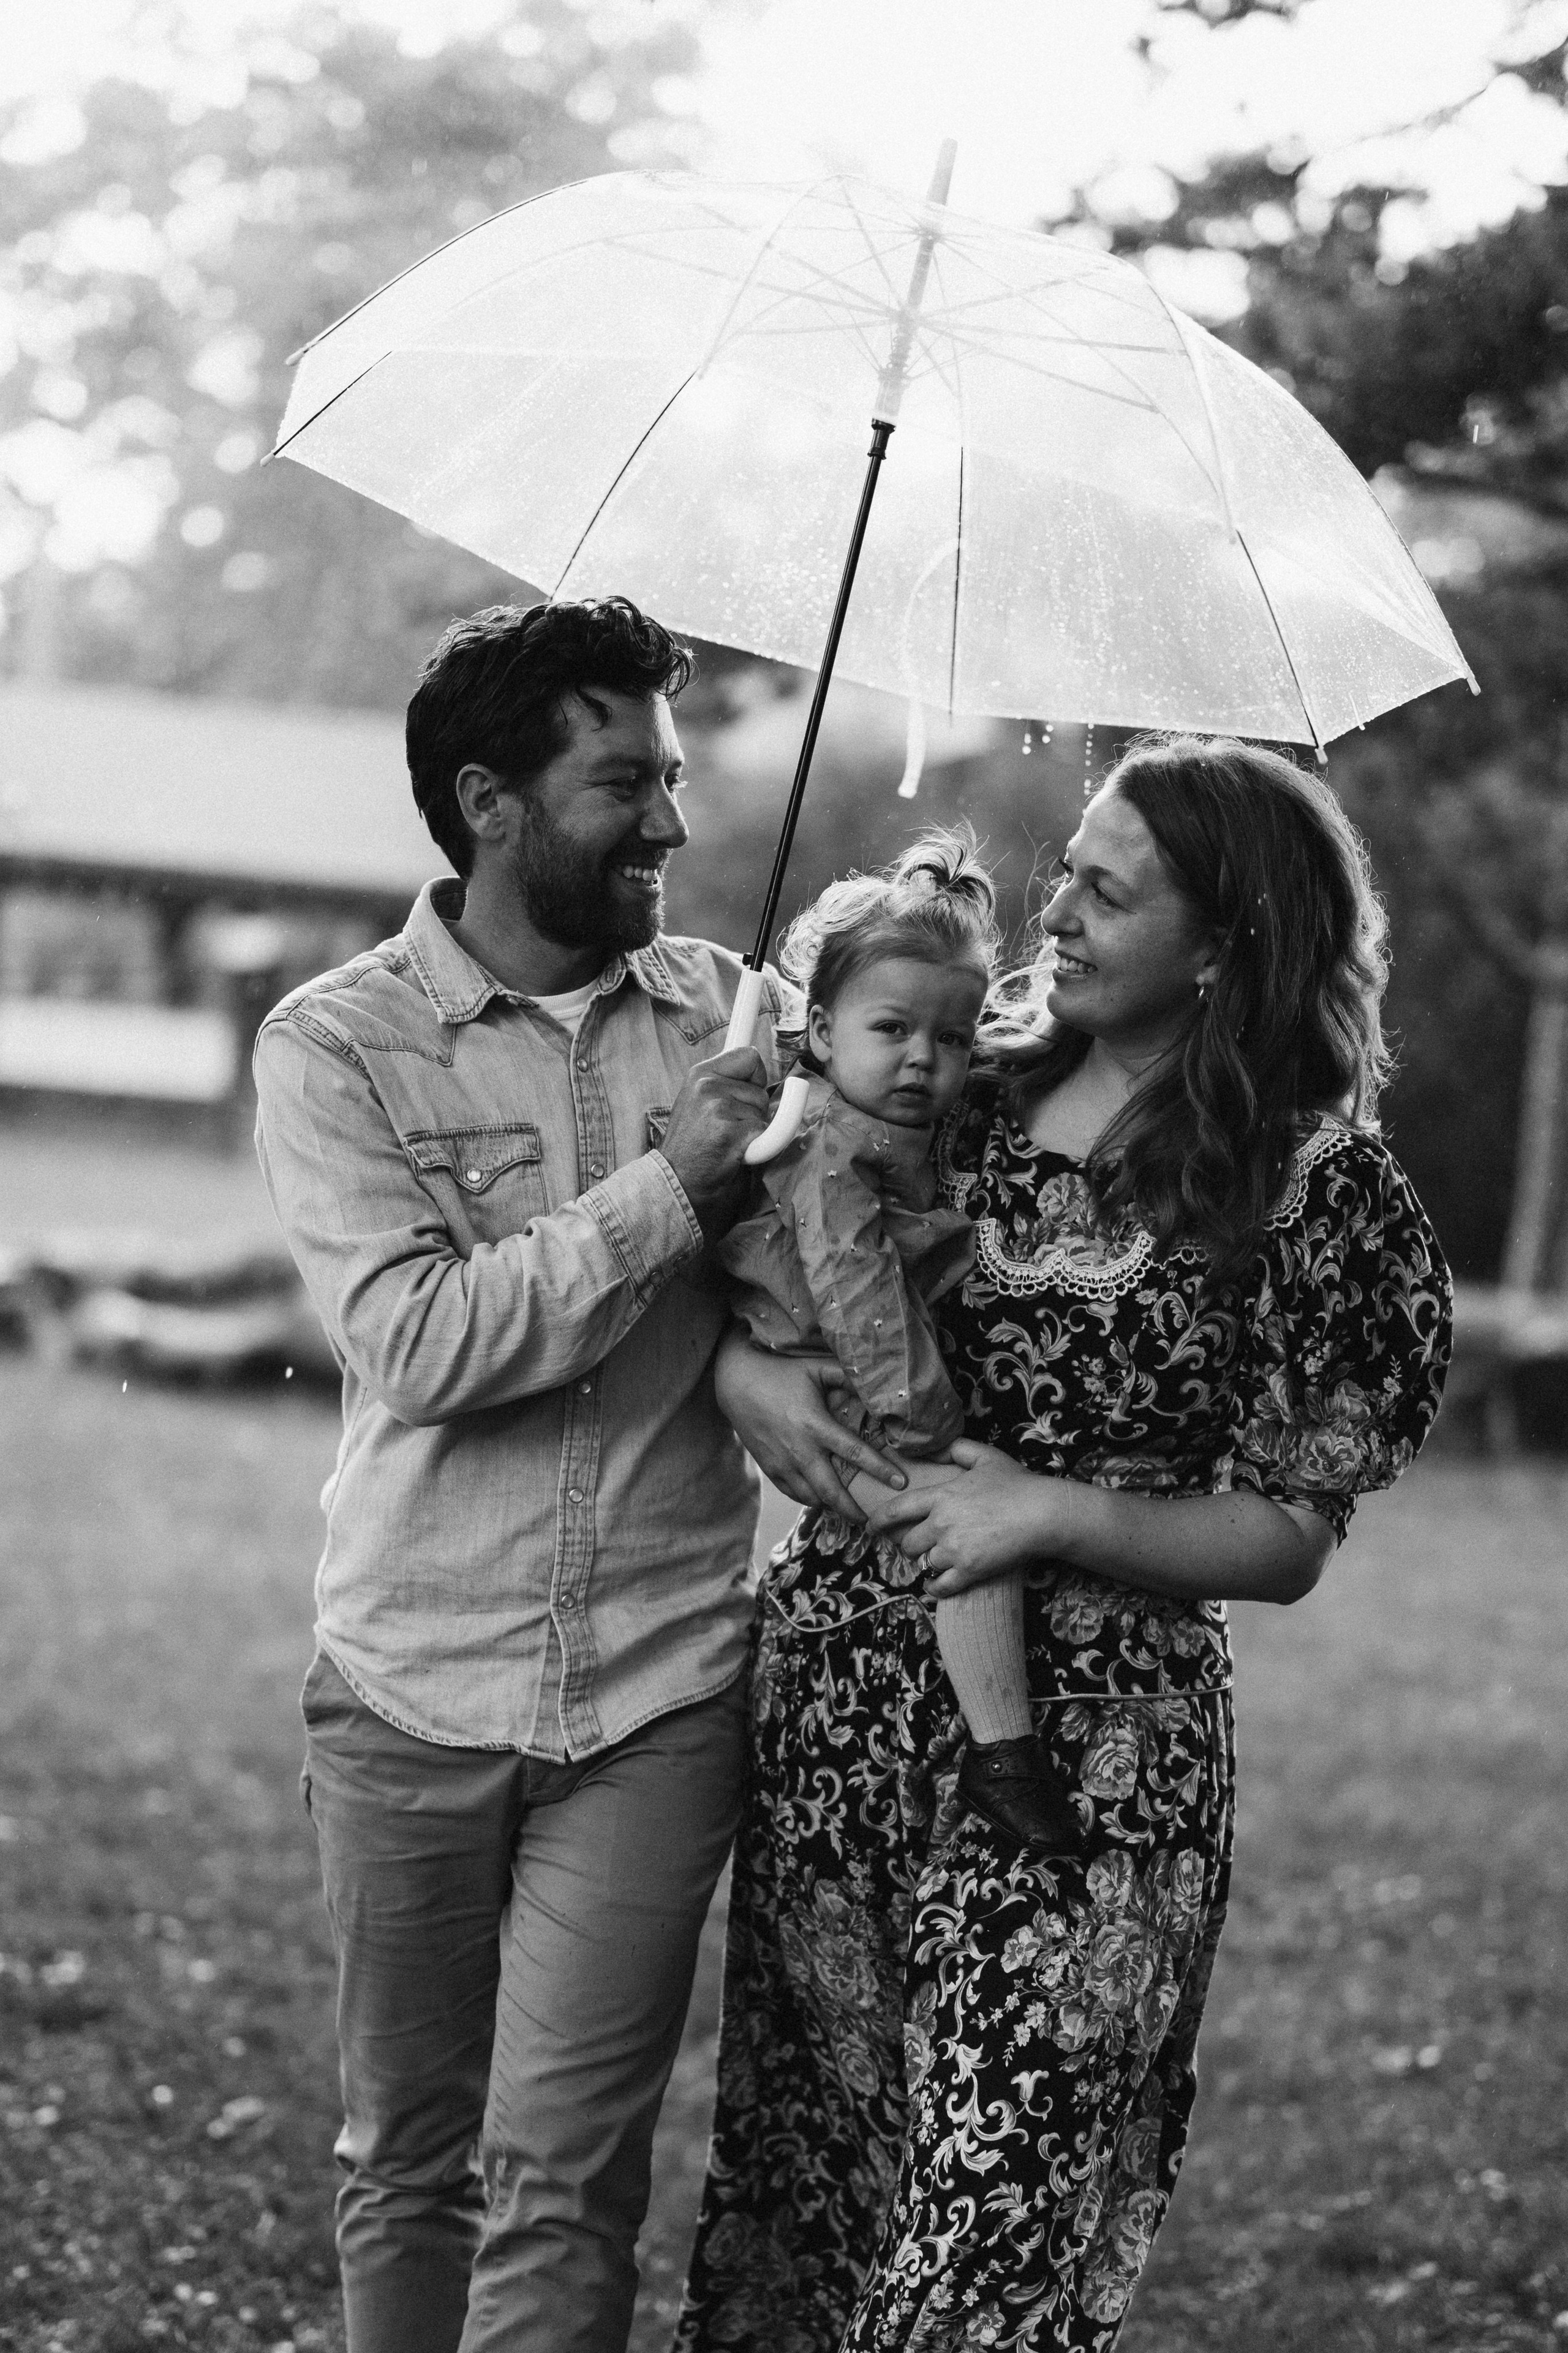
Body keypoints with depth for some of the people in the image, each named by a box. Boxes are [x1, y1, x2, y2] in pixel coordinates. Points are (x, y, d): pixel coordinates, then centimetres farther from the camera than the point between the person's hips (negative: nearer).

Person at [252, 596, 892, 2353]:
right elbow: (420, 1340, -17)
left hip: (659, 1696, 1)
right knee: (406, 2160, 12)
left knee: (561, 2173, -2)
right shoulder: (334, 1047, -4)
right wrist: (670, 1187, -16)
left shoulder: (733, 1009, 5)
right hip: (411, 1695, -1)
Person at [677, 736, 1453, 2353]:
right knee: (795, 2156, 13)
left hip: (1072, 1748, -5)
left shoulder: (1315, 1189, -6)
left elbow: (1286, 1542, -5)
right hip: (831, 1694, 5)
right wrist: (740, 1360, -6)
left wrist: (1061, 1515, -18)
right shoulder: (968, 1093, 6)